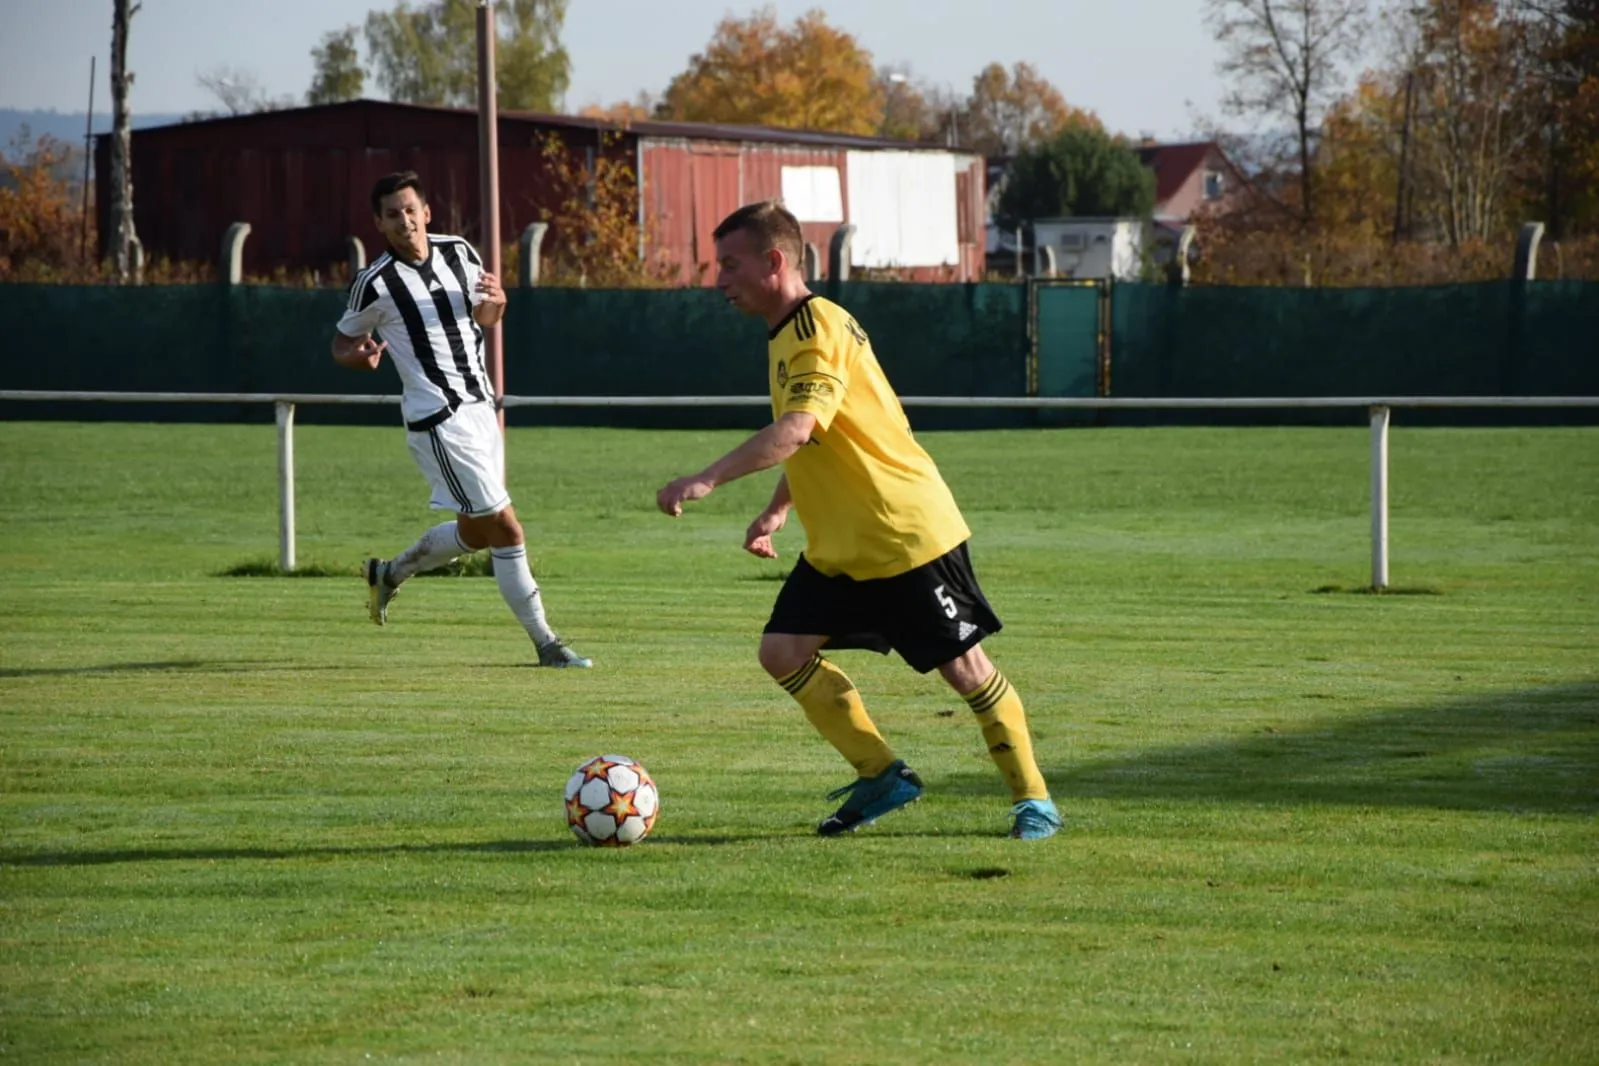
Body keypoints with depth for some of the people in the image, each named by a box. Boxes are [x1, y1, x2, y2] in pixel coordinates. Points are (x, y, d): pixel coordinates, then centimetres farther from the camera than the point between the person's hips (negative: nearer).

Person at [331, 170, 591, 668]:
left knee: (474, 533, 17)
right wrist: (357, 356, -21)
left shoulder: (458, 253, 4)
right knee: (505, 528, -9)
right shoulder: (376, 283, -11)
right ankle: (545, 643, -2)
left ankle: (387, 574, 40)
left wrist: (495, 302, -5)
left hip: (479, 408, 7)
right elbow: (343, 341, 3)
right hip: (439, 421, -7)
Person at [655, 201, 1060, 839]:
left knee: (963, 667, -3)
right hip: (836, 546, 9)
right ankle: (881, 775, 8)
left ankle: (1032, 798, 11)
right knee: (783, 650, -2)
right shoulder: (786, 334, 10)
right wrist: (775, 512, 16)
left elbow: (795, 432, -37)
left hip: (907, 534, -9)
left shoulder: (819, 330, -21)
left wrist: (706, 480, -45)